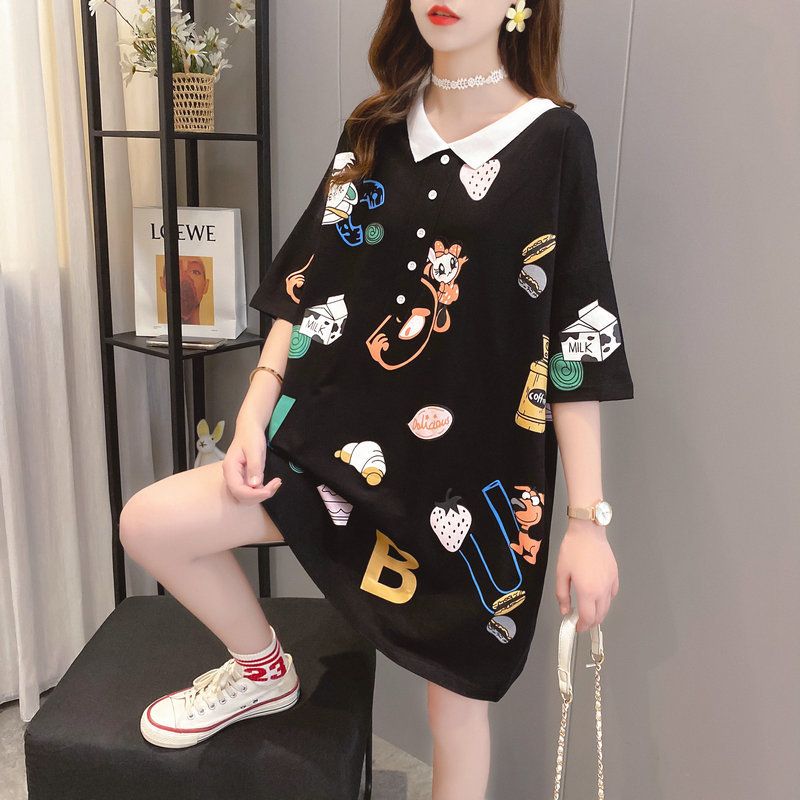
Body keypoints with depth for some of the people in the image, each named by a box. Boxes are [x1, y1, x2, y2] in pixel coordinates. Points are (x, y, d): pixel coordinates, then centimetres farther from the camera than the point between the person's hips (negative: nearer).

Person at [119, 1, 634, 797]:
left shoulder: (554, 139, -6)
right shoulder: (374, 131, 7)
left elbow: (577, 335, -9)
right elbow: (309, 280, 7)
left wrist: (588, 519, -10)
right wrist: (256, 412, -4)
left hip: (477, 466, -3)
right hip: (347, 432, 4)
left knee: (458, 688, 9)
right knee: (150, 523, -6)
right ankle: (261, 670, 23)